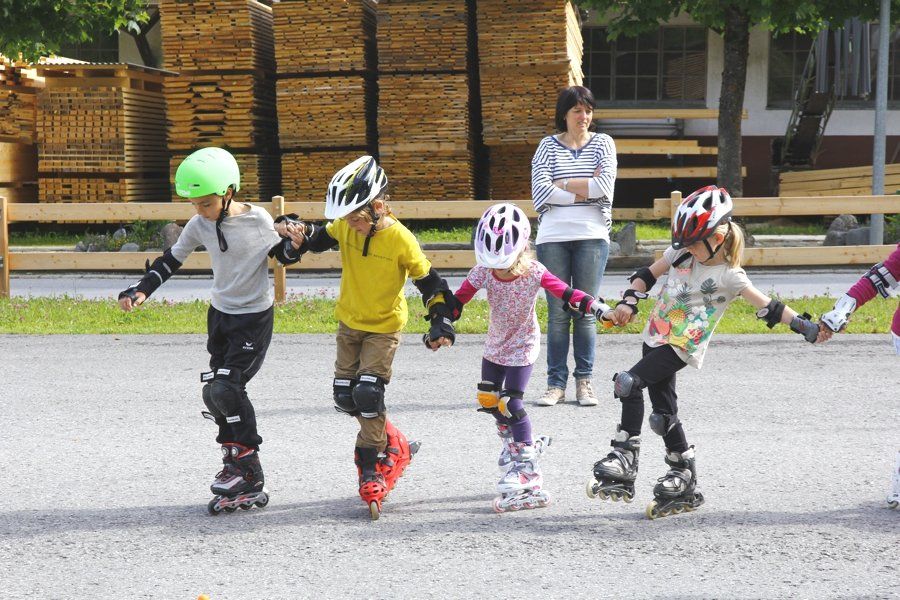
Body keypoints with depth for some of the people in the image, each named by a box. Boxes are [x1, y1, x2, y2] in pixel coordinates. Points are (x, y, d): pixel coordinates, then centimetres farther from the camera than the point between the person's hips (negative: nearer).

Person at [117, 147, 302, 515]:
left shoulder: (257, 220, -15)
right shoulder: (200, 225, -3)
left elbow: (284, 255, -1)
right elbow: (172, 261, 5)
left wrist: (294, 242, -24)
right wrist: (141, 291, -7)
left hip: (254, 318, -6)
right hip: (220, 314, 6)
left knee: (225, 387, -16)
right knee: (215, 392, 3)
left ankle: (248, 472, -6)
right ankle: (236, 464, 15)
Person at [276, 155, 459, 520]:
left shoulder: (400, 240, -22)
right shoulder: (345, 228, -9)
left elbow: (428, 281, -15)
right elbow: (319, 240, 12)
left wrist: (441, 319, -23)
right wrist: (299, 234, -10)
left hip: (384, 327, -6)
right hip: (349, 322, 6)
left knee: (368, 392, -17)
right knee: (345, 396, 5)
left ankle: (371, 470, -6)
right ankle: (393, 445, 28)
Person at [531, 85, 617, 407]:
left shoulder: (603, 143, 9)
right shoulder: (548, 146, 7)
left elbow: (605, 186, -8)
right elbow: (541, 193, -6)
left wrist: (563, 185, -4)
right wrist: (586, 188, -6)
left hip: (591, 236, 0)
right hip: (553, 237, 0)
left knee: (586, 312, 3)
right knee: (557, 313, 1)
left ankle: (584, 381, 8)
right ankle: (556, 383, 4)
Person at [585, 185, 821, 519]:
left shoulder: (729, 276, -10)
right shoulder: (681, 254, 6)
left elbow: (767, 306, -11)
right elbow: (648, 275, 14)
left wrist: (803, 325, -20)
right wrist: (629, 301, -2)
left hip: (681, 348, -7)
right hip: (656, 338, 7)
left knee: (630, 384, -23)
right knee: (663, 413, 8)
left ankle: (624, 459, -19)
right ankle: (684, 483, 19)